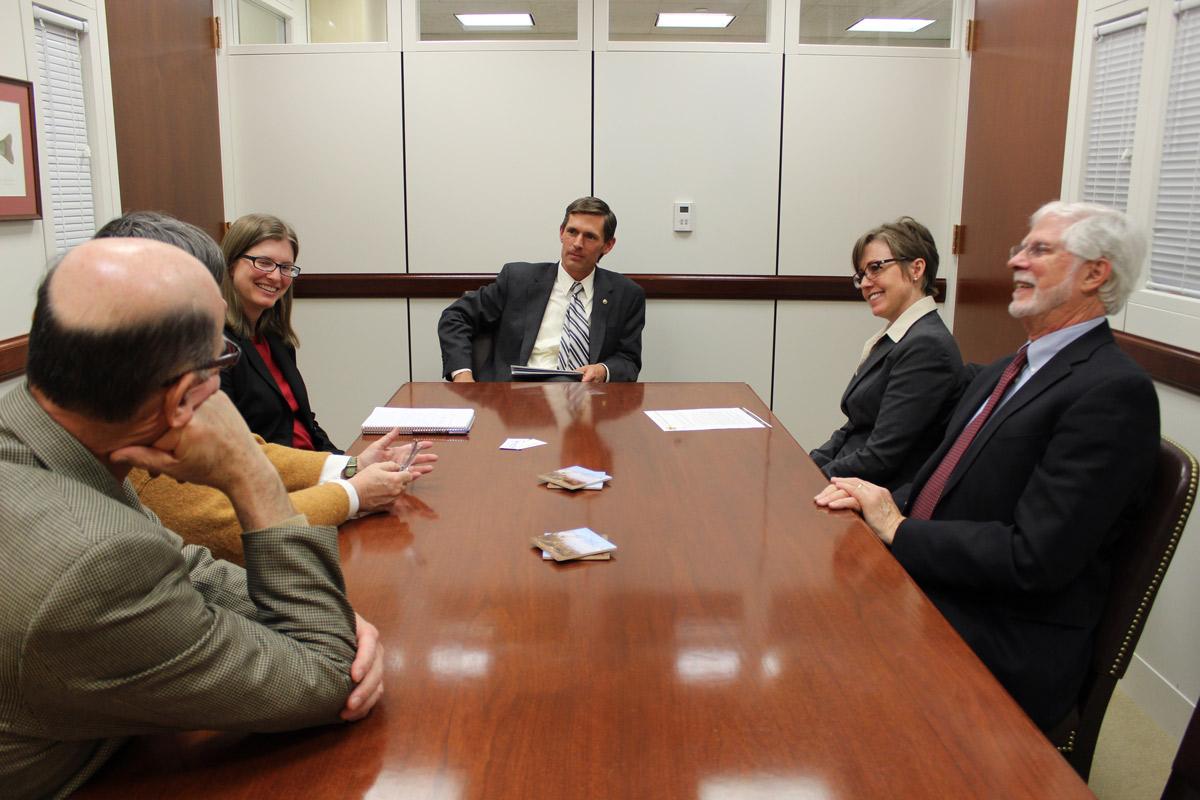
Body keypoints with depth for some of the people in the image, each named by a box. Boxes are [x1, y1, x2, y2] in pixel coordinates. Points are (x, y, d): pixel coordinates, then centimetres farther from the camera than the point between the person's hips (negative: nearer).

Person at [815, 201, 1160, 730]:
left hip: (1004, 646, -8)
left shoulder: (1115, 392, -15)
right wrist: (883, 502, -5)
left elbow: (1034, 558, -22)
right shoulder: (1006, 372, 14)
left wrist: (899, 531, -15)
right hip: (922, 592, 8)